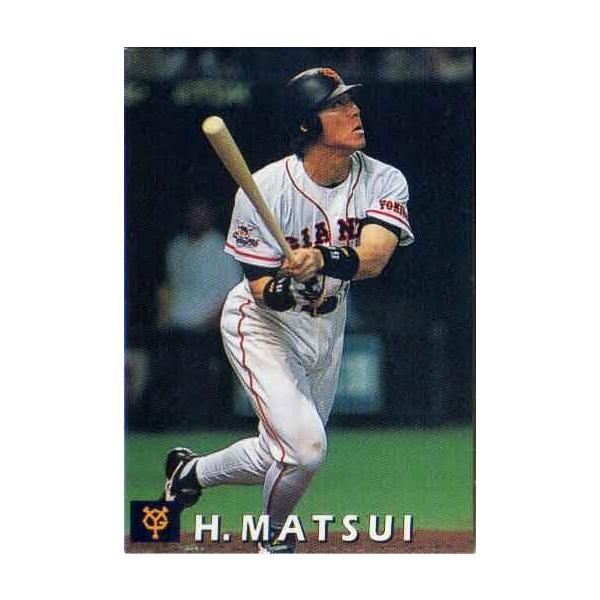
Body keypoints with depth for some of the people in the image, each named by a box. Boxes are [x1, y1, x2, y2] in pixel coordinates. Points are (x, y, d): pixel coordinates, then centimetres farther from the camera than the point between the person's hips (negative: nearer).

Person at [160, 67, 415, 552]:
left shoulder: (384, 181, -16)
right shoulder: (263, 190, -25)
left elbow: (373, 256, -32)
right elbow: (262, 288, -22)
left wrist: (321, 259, -52)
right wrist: (287, 286, -46)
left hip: (326, 330, 5)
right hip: (262, 328, -5)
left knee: (284, 458, 16)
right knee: (304, 446, -20)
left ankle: (192, 472, 46)